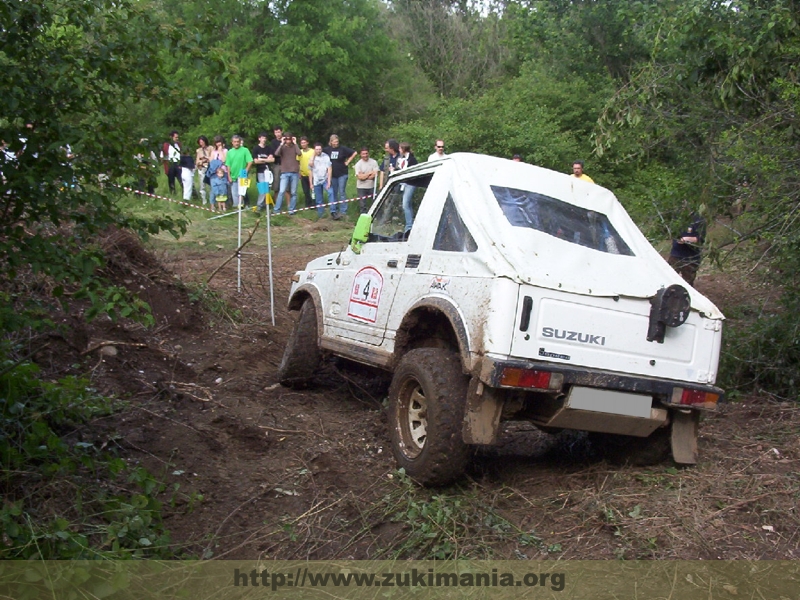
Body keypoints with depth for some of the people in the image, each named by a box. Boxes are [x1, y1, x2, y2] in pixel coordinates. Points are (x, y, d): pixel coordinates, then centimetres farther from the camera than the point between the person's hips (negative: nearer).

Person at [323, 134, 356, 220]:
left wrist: (347, 162, -5)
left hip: (342, 174, -3)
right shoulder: (327, 149, 1)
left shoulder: (343, 149, -8)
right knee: (333, 193, 9)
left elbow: (354, 153, -4)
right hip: (332, 174, 4)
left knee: (342, 193, -4)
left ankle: (343, 211, -2)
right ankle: (334, 210, 18)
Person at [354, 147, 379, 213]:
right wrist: (370, 173, -10)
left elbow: (375, 175, -11)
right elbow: (360, 177, -15)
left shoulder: (374, 162, -3)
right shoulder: (358, 164, -7)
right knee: (362, 205, 2)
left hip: (372, 187, 1)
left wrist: (364, 176, -14)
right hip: (361, 187, -1)